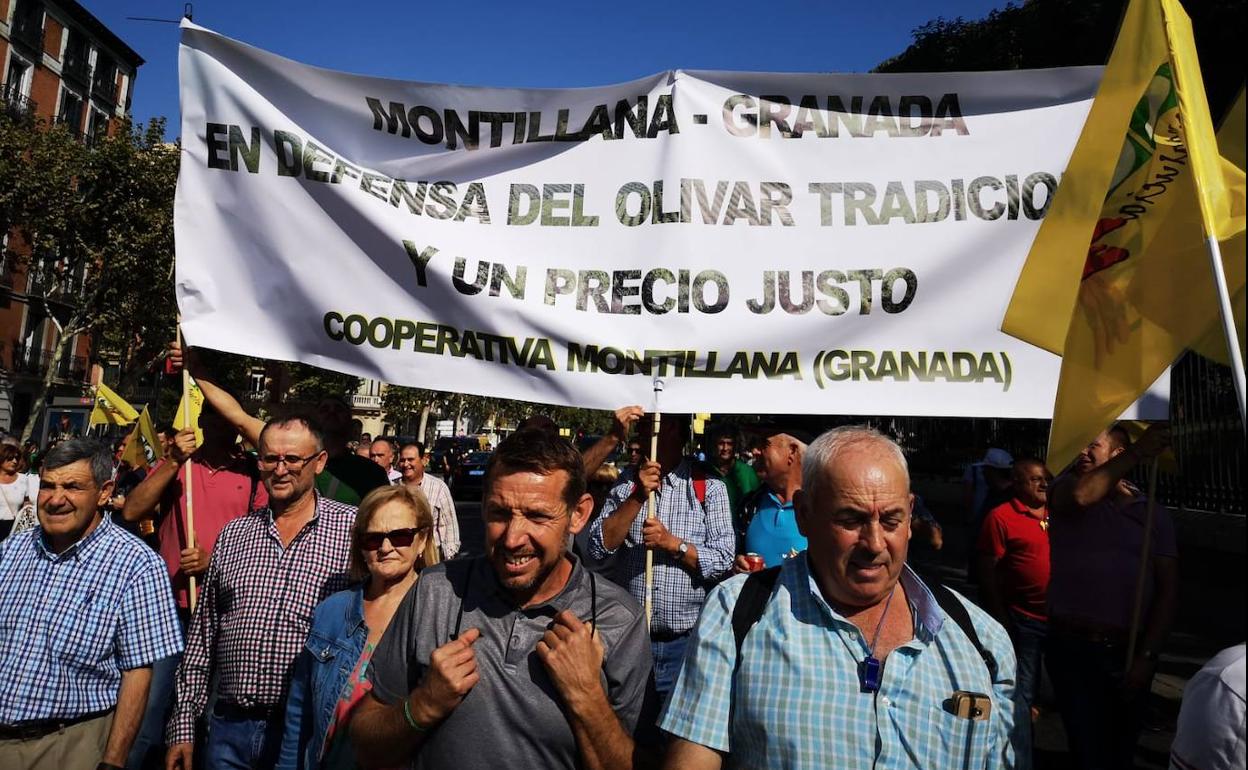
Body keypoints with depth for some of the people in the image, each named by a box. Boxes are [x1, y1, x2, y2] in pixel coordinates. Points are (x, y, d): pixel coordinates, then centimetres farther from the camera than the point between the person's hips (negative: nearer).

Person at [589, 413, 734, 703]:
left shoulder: (709, 488, -2)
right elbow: (599, 547, -6)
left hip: (686, 643, -1)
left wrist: (672, 542, -19)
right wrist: (638, 497, -15)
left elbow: (724, 560, -6)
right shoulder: (626, 483, 3)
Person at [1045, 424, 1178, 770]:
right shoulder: (1065, 486, 2)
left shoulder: (1153, 514, 6)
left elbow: (1167, 590, 2)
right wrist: (1138, 452, -22)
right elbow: (1079, 496, -25)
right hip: (1072, 649, -2)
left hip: (1129, 654, 3)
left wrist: (1147, 656, -5)